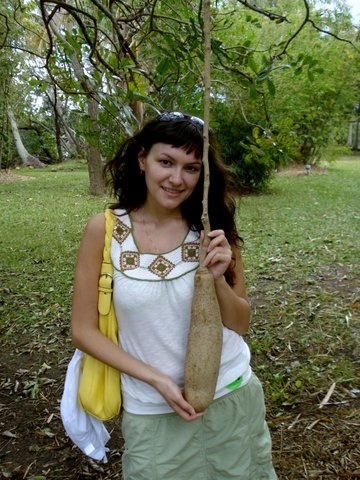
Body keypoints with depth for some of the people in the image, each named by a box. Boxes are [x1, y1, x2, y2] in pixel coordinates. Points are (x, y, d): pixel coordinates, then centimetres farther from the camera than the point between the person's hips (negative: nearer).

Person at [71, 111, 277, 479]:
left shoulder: (213, 229, -8)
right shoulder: (104, 230, -13)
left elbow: (240, 323, -1)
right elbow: (84, 330, -7)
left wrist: (218, 279, -20)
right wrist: (156, 379, -16)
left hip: (231, 398, 2)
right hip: (152, 412, -1)